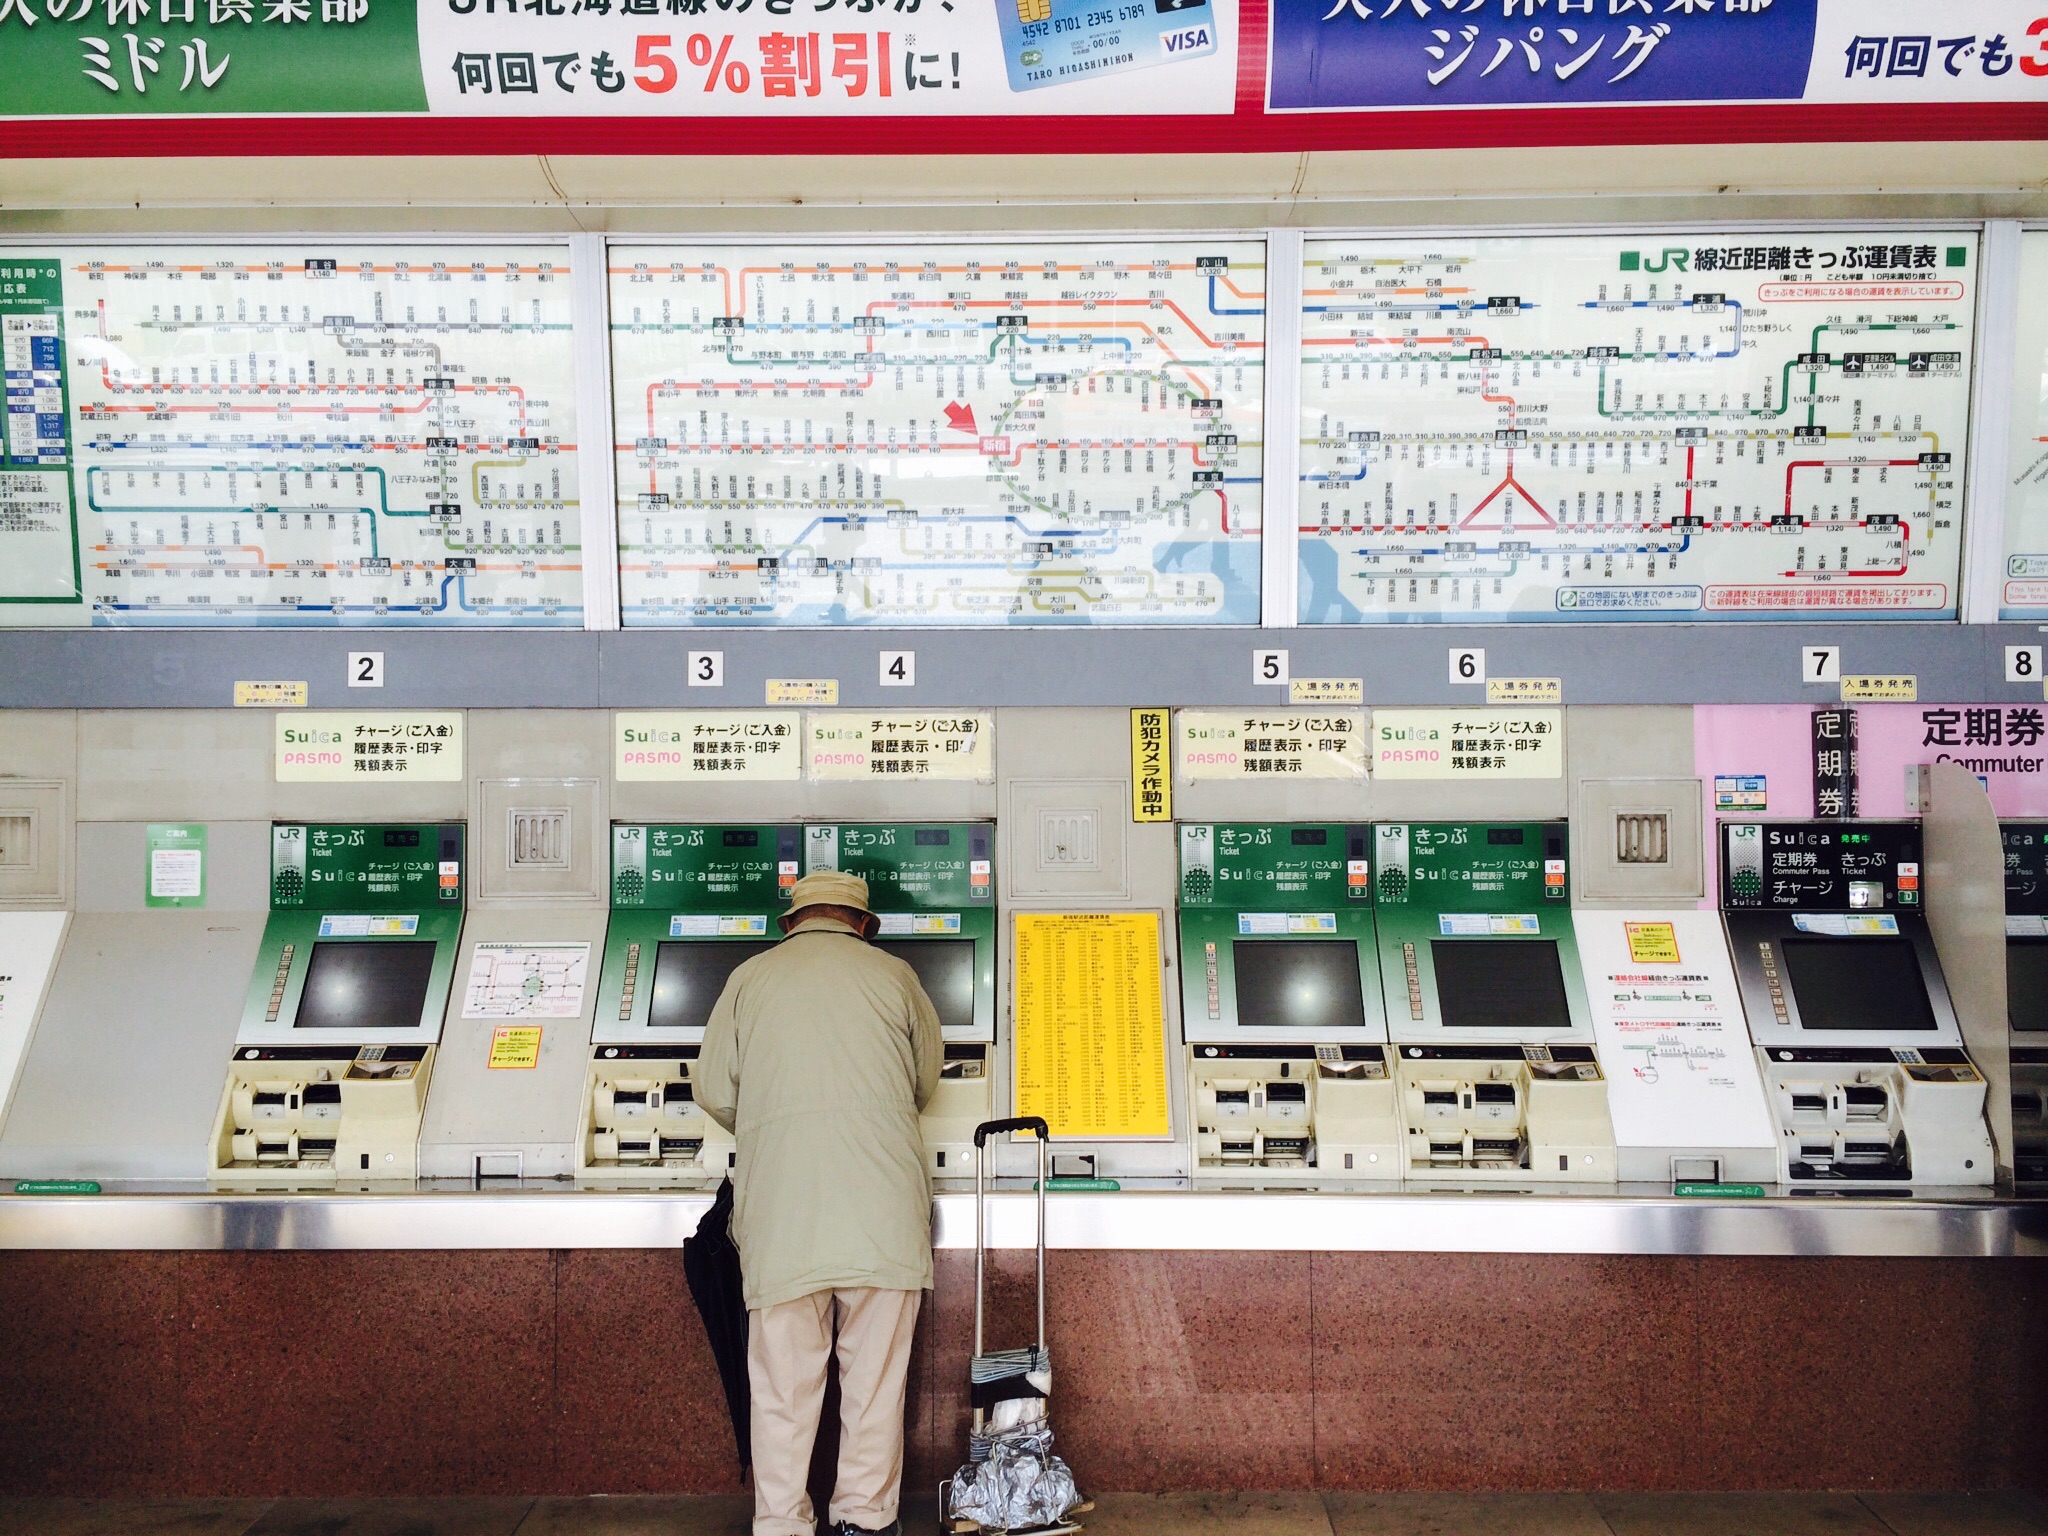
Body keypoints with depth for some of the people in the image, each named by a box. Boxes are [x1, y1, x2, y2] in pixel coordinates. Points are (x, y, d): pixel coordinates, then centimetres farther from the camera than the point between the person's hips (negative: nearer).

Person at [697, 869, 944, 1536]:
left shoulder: (750, 978, 10)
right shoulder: (893, 975, 10)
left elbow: (714, 1090, 10)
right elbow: (927, 1078, 20)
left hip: (779, 1199, 1)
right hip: (883, 1198, 0)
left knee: (784, 1376, 8)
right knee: (876, 1373, 10)